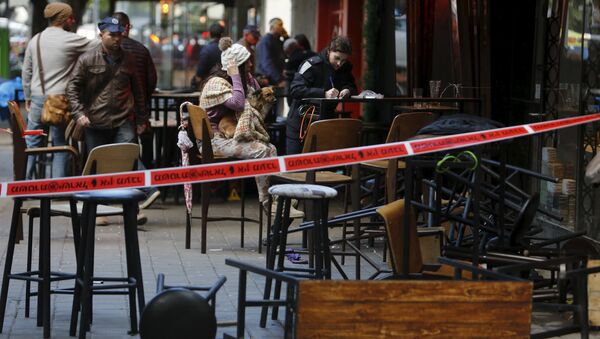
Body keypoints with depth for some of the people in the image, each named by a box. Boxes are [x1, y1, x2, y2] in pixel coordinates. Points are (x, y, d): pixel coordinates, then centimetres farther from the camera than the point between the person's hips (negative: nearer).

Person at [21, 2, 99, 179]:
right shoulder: (71, 40, -9)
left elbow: (26, 72, 13)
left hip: (37, 99, 4)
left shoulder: (35, 40, 8)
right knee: (61, 147, 4)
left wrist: (28, 98, 22)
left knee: (33, 144, 11)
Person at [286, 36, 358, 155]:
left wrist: (347, 90, -13)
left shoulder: (345, 68, 3)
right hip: (300, 122, -5)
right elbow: (295, 90, -26)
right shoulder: (312, 65, -18)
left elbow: (353, 87, 13)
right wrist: (324, 93, -35)